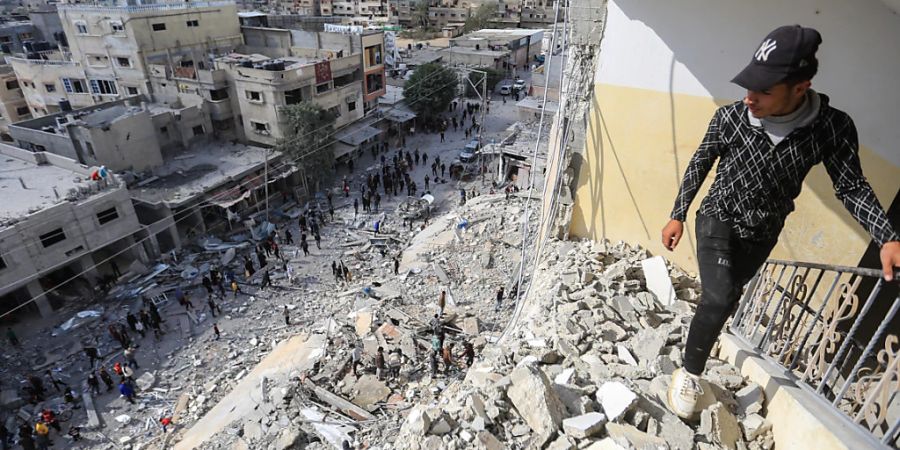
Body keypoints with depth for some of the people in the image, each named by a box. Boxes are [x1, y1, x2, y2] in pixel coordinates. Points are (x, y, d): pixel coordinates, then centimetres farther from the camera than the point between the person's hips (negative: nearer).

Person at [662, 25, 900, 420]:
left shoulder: (833, 127, -19)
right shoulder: (730, 116, -21)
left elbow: (850, 186, -8)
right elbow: (700, 163, -6)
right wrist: (678, 216, -4)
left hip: (761, 235, 2)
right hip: (718, 218, -2)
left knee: (727, 299, 19)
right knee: (719, 298, -20)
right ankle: (690, 372, -1)